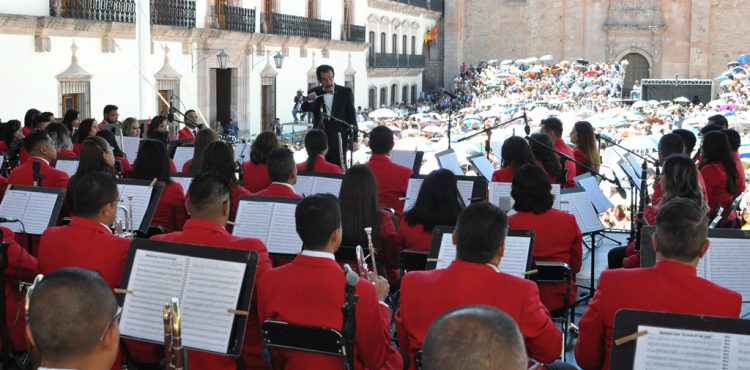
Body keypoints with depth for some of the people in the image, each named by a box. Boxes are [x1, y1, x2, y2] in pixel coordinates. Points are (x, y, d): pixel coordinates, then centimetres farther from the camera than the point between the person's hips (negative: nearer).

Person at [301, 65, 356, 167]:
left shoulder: (345, 92, 2)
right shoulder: (314, 93, 6)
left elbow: (351, 116, 3)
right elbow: (305, 109, -7)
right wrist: (309, 101, -29)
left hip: (339, 139, -2)